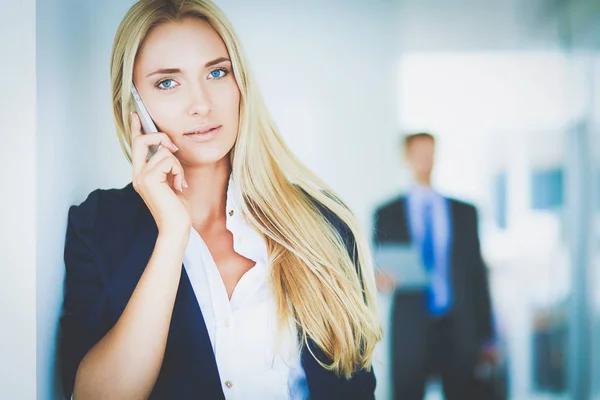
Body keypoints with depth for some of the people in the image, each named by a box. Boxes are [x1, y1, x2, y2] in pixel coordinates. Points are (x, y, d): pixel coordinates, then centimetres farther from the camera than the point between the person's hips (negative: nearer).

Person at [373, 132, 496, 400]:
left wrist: (486, 337, 6)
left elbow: (477, 274, 10)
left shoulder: (465, 212, 11)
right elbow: (377, 270, 9)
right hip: (410, 329, -1)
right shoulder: (387, 214, 8)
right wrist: (381, 278, -16)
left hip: (459, 330, 1)